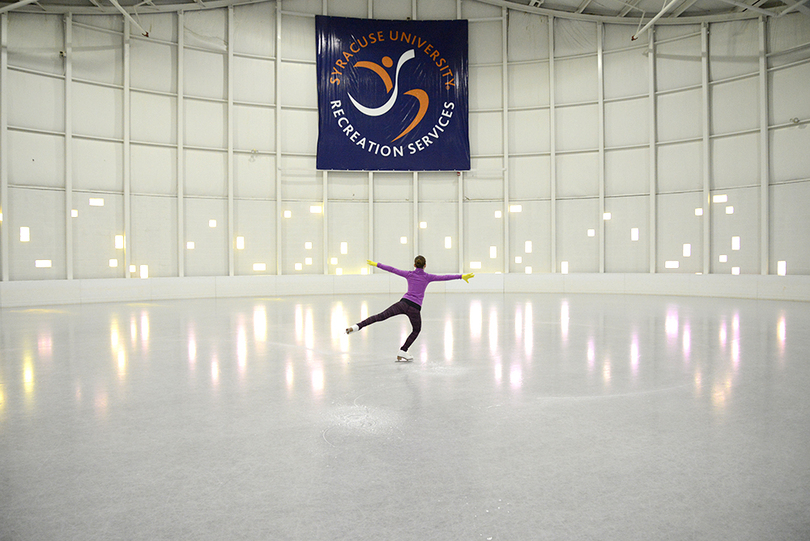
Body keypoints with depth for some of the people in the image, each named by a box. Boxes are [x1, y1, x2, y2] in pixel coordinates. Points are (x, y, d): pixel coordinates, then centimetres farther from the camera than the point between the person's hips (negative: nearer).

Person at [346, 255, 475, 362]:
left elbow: (391, 269, 16)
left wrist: (376, 264, 24)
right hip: (415, 308, -1)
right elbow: (445, 277, 1)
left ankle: (357, 326, -18)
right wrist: (462, 276, 1)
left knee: (380, 316, -2)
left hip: (403, 303, 1)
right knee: (416, 330, 22)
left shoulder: (409, 274, 12)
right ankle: (402, 353, 18)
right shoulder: (427, 277, 6)